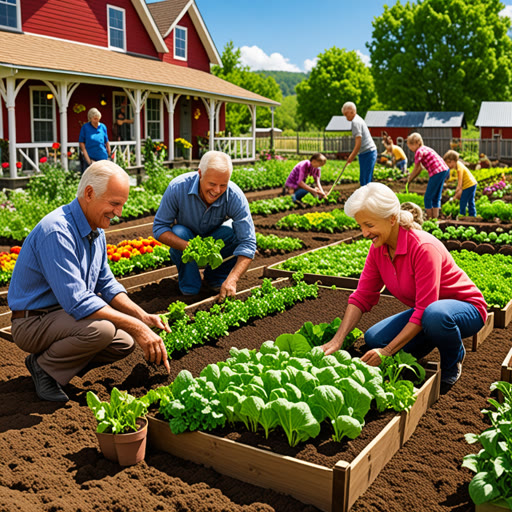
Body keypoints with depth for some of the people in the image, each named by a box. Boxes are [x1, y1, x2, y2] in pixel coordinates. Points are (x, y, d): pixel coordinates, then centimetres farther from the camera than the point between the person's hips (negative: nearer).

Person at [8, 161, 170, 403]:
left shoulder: (96, 230, 4)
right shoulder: (57, 231, -27)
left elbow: (106, 284, 9)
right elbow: (76, 301, -33)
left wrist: (143, 317, -6)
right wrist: (136, 327, -33)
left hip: (66, 313, 9)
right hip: (33, 322, -9)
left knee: (124, 343, 0)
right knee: (100, 328, -32)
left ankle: (48, 360, 11)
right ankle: (45, 368, -5)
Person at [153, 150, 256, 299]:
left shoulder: (235, 197, -28)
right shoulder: (178, 187, -29)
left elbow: (248, 242, -29)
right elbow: (159, 227, -22)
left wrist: (232, 280, -43)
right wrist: (188, 246, -41)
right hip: (184, 243, 0)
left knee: (235, 232, -29)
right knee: (179, 231, -33)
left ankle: (215, 277, -3)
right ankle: (189, 285, -10)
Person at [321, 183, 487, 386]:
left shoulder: (424, 248, -30)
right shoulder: (378, 249, -8)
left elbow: (424, 311, -30)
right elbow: (361, 297, -7)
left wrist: (387, 351, -31)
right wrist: (337, 340, -18)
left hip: (465, 308, -6)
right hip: (425, 312, 6)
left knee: (435, 314, -40)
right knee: (374, 339, -14)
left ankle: (454, 357, -6)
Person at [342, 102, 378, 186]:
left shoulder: (355, 122, -12)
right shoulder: (359, 119, 20)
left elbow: (358, 142, -18)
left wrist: (352, 156, -10)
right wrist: (352, 155, 26)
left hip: (367, 153, -10)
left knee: (365, 181, -9)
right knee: (363, 180, 13)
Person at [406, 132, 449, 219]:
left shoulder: (419, 151, -8)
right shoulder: (425, 149, 20)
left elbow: (416, 169, -1)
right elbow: (419, 169, 22)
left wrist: (409, 180, 11)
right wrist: (411, 177, 24)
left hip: (437, 172, -9)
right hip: (444, 170, 9)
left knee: (428, 197, 1)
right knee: (436, 197, 17)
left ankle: (430, 219, 8)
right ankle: (435, 218, 22)